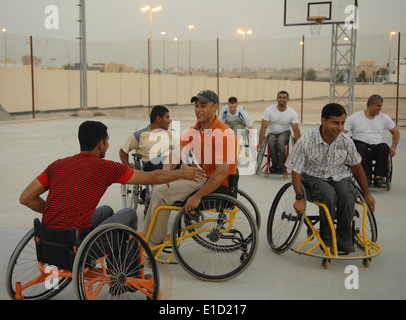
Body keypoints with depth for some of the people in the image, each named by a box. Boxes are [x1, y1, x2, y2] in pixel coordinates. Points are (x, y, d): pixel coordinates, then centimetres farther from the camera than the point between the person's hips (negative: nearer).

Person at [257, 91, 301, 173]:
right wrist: (260, 143, -20)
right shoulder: (269, 110, -12)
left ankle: (281, 165, -17)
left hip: (284, 133, 0)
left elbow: (296, 130, -10)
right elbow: (264, 127, -15)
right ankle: (274, 163, -13)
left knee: (280, 142, -35)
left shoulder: (292, 113, -9)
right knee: (271, 142, -35)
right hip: (271, 133, 0)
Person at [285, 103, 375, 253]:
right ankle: (327, 239, -13)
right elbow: (296, 171, -10)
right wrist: (300, 198, -14)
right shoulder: (305, 142, -18)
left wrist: (367, 193, 14)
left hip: (339, 177, 3)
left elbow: (356, 167, 8)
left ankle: (344, 239, -10)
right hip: (314, 177, -2)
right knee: (329, 195, -35)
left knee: (348, 196, -31)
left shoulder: (346, 141, -7)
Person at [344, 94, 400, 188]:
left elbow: (396, 132, 22)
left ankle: (378, 177, -33)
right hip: (360, 144, -2)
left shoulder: (384, 118, 14)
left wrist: (393, 147, 7)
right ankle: (367, 177, -40)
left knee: (384, 147, -32)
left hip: (376, 147, 2)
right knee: (361, 148, -37)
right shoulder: (354, 117, 3)